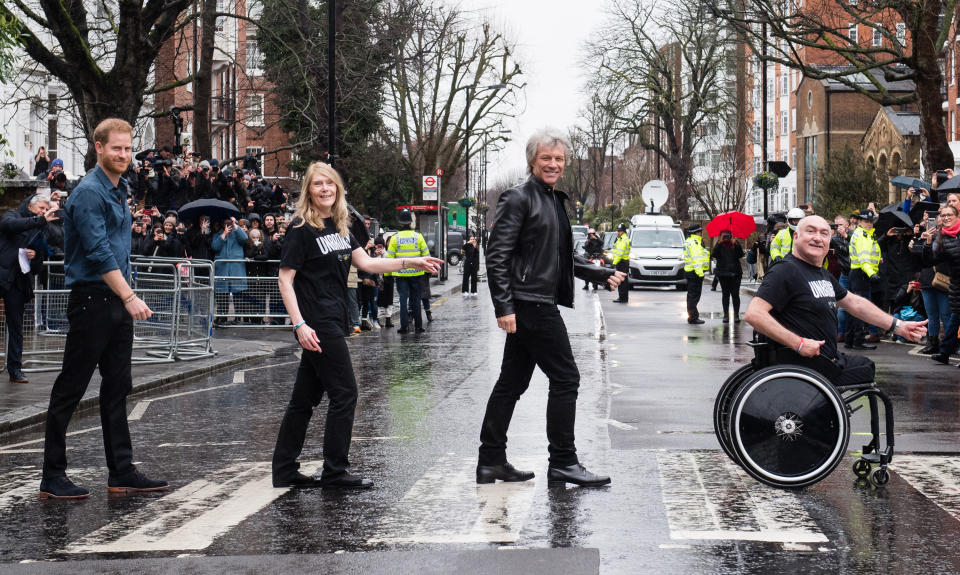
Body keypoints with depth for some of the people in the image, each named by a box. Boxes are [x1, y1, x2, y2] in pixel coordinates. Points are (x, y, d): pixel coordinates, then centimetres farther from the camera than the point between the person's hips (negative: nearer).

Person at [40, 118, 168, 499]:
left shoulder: (120, 190, 15)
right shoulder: (89, 192, -13)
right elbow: (99, 252, -21)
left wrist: (127, 298, 17)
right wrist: (129, 297, -23)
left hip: (118, 302, 9)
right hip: (92, 299, -9)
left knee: (117, 388, 11)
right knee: (70, 389, -3)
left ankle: (122, 473, 16)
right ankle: (52, 477, 3)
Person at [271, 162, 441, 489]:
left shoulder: (339, 226, 14)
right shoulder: (302, 229, -10)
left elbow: (366, 262, 12)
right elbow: (285, 279, -12)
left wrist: (411, 262, 4)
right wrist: (300, 324, -20)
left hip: (332, 321, 8)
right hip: (318, 324, -8)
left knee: (305, 398, 11)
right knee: (344, 393, -5)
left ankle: (284, 471, 17)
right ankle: (335, 472, 3)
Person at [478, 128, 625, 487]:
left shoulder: (555, 201, 18)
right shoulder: (519, 198, -9)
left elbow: (563, 257, 26)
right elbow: (497, 256, -15)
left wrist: (602, 275, 17)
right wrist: (503, 307, -21)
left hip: (541, 304, 9)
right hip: (529, 305, -9)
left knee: (512, 383, 11)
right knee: (565, 377, -6)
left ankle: (491, 462, 18)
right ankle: (563, 462, 1)